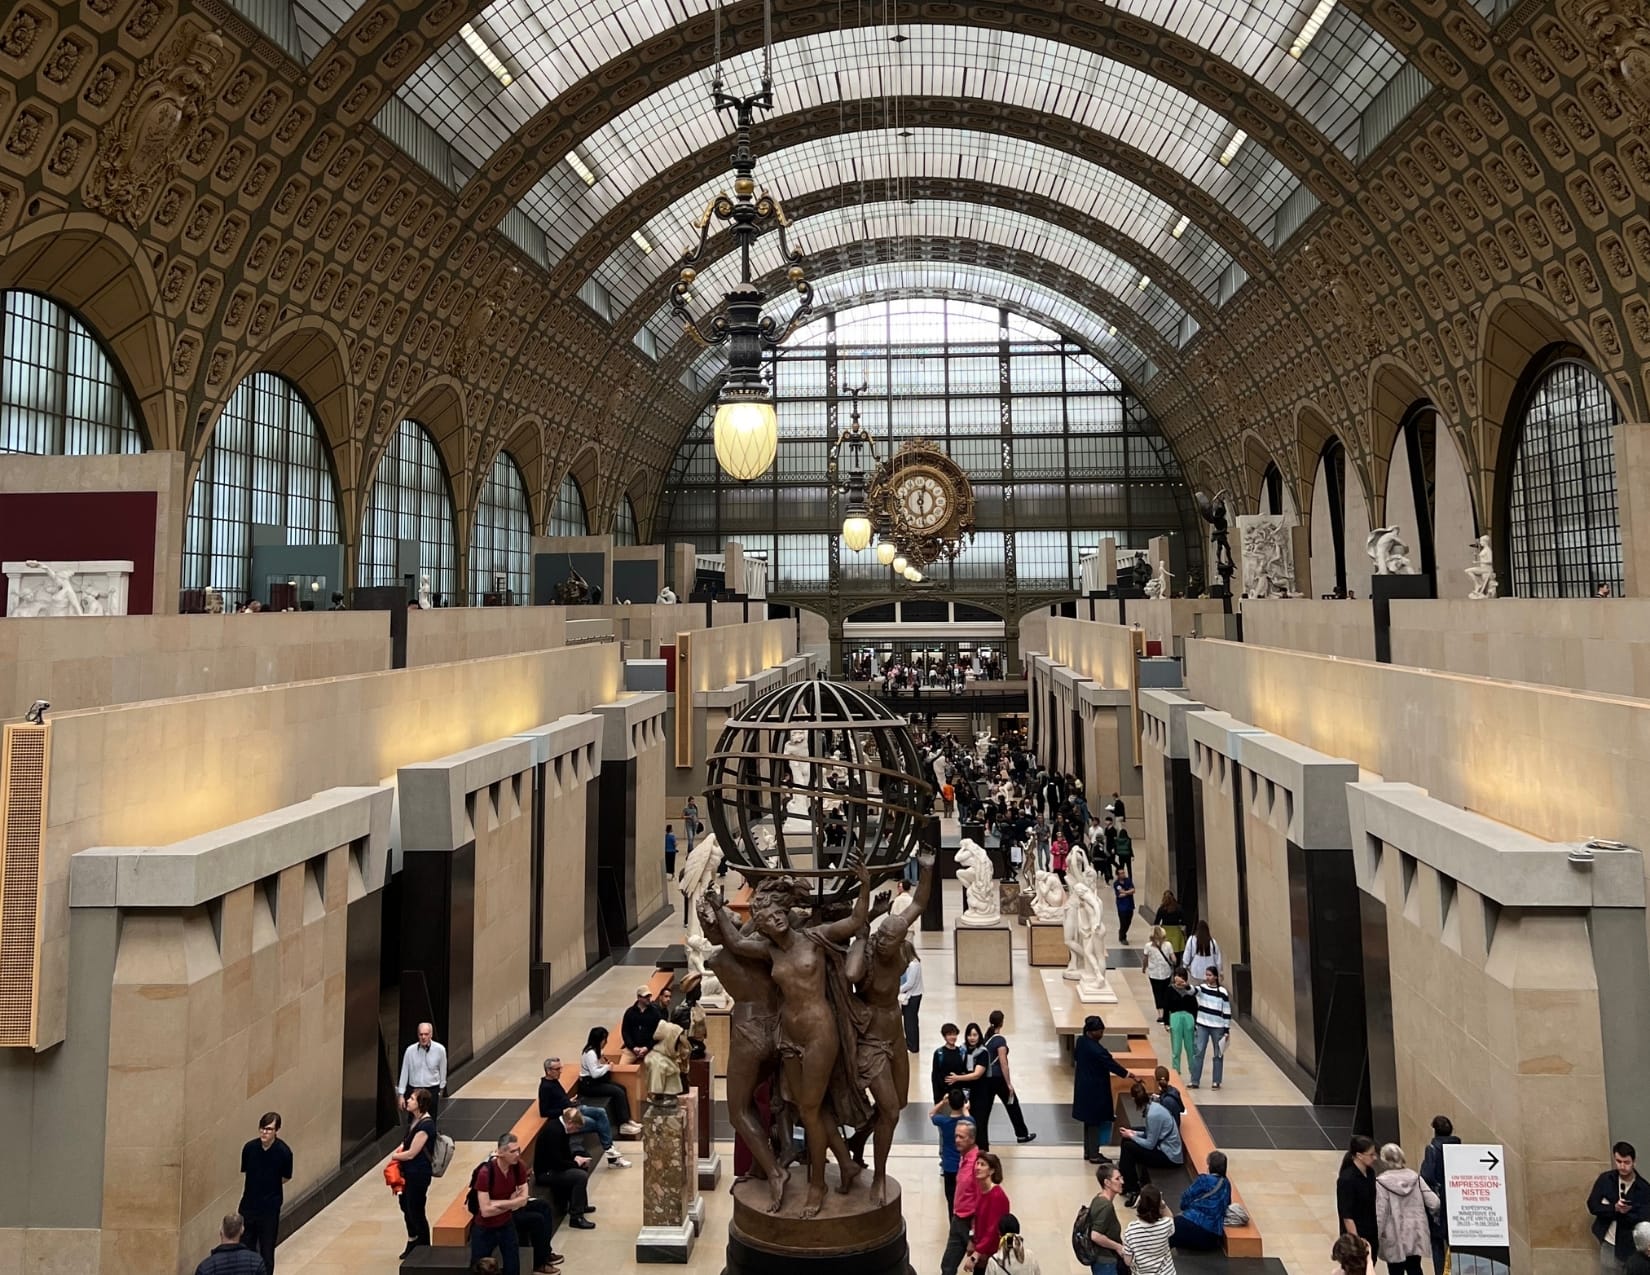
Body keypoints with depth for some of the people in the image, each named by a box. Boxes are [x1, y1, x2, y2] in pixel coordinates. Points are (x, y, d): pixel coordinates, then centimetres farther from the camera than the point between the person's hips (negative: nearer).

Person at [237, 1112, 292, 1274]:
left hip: (270, 1208, -3)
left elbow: (286, 1178, -2)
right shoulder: (249, 1148, -10)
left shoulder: (283, 1152, -18)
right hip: (248, 1205, 3)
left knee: (266, 1251, 8)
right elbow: (244, 1173, 7)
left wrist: (268, 1186, 3)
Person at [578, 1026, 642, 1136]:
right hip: (589, 1085, -10)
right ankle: (623, 1125, -15)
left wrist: (603, 1063, -1)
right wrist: (607, 1067, -14)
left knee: (622, 1088, -4)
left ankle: (626, 1120, -3)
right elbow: (594, 1073, -28)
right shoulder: (590, 1053, -23)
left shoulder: (594, 1050, 9)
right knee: (618, 1092, -19)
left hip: (596, 1081, 10)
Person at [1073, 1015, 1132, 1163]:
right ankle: (1094, 1155, 16)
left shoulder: (1081, 1041, -3)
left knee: (1089, 1121, 20)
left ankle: (1088, 1152, 30)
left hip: (1083, 1087, 8)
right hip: (1095, 1090, -8)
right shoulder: (1096, 1050, -29)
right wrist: (1126, 1073, -3)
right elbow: (1111, 1064, -19)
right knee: (1095, 1122, 6)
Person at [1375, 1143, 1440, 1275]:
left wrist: (1375, 1237, -4)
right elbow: (1434, 1203, -5)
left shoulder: (1381, 1183, -17)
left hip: (1395, 1238, -4)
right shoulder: (1415, 1177, -4)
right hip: (1415, 1234, 4)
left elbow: (1379, 1214, -16)